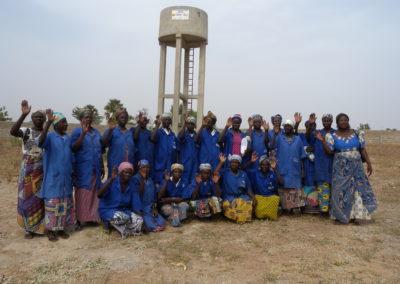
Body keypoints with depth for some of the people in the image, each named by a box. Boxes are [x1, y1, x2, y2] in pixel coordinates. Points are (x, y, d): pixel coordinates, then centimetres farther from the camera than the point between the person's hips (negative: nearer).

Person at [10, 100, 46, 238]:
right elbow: (12, 131, -24)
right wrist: (23, 115, -33)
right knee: (28, 197, 5)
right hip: (28, 170, -1)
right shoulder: (26, 131, -2)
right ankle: (29, 228, 17)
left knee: (42, 197, 7)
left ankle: (41, 226, 20)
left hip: (43, 169, 2)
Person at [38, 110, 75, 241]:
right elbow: (40, 142, -33)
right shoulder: (49, 136, -9)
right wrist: (48, 122, -39)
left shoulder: (68, 138, 8)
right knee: (52, 204, 2)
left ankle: (61, 228, 24)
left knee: (65, 205, 11)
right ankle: (50, 230, 17)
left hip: (66, 178, 5)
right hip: (52, 178, -5)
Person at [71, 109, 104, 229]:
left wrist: (102, 167, 14)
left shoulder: (96, 132, 12)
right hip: (82, 168, -5)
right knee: (82, 194, -2)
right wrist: (83, 133, -22)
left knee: (93, 193, 8)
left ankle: (91, 217, 19)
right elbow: (74, 148, -15)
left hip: (95, 169, 5)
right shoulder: (77, 131, -3)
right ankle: (79, 219, 6)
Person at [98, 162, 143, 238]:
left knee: (139, 220, -22)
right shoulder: (112, 182, -15)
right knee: (121, 217, -37)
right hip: (107, 210, -4)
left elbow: (136, 206, 1)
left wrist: (141, 218, -10)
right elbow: (99, 194, -32)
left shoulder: (132, 185, -1)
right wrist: (111, 179, -37)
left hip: (124, 210, 5)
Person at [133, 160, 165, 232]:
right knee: (150, 225, -26)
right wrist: (143, 179, -18)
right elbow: (139, 194, -17)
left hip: (151, 208, 6)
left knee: (161, 223, -15)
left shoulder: (150, 179, 13)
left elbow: (154, 194, 12)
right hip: (141, 209, -6)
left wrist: (155, 208, 1)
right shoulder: (135, 178, -6)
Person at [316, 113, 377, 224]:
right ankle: (341, 215, 11)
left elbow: (363, 149, 6)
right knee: (341, 190, -1)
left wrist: (368, 163, -2)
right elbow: (330, 151, -4)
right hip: (341, 168, -2)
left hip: (356, 166, 2)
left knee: (357, 188, 0)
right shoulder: (333, 136, 2)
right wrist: (322, 141, -16)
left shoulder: (356, 134, 6)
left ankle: (353, 215, 11)